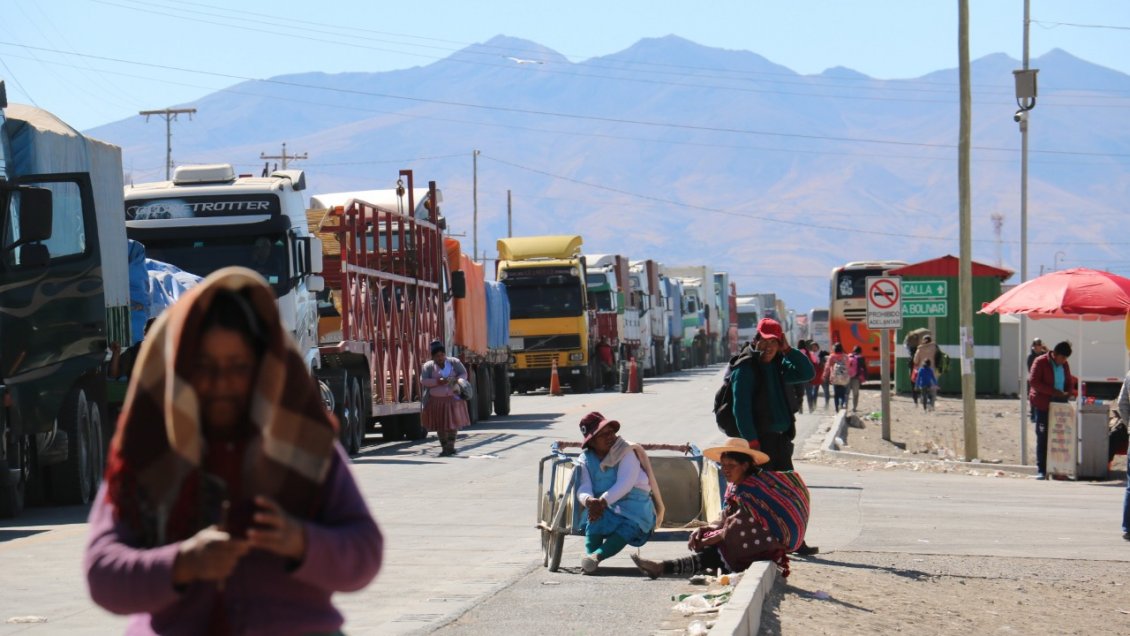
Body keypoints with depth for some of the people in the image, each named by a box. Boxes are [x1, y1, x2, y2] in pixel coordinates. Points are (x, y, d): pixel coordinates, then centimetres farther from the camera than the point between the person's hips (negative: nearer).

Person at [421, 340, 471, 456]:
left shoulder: (454, 362, 2)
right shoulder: (428, 366, -1)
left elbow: (463, 374, 3)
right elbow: (423, 381, -9)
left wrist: (457, 381, -18)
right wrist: (437, 382, -22)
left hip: (453, 397, 0)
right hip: (436, 400, 0)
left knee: (453, 422, -3)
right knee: (440, 424, 2)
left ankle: (450, 446, 5)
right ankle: (444, 448, 9)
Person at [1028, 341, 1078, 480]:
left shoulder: (1064, 365, 14)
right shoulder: (1040, 362, -4)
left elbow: (1069, 382, 24)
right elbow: (1033, 381, -11)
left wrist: (1069, 393, -1)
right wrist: (1054, 391, -18)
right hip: (1043, 405, -5)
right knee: (1043, 438, -4)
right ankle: (1041, 470, -1)